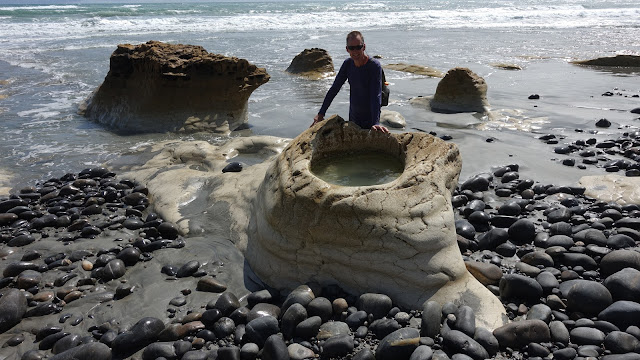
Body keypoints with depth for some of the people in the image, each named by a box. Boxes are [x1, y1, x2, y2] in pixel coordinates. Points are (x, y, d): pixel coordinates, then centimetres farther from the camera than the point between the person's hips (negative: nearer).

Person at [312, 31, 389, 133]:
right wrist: (321, 113, 0)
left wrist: (376, 123, -39)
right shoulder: (348, 64, 0)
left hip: (369, 121, -5)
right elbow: (334, 89, 5)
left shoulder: (374, 66, -18)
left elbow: (376, 96, -27)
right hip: (353, 119, 6)